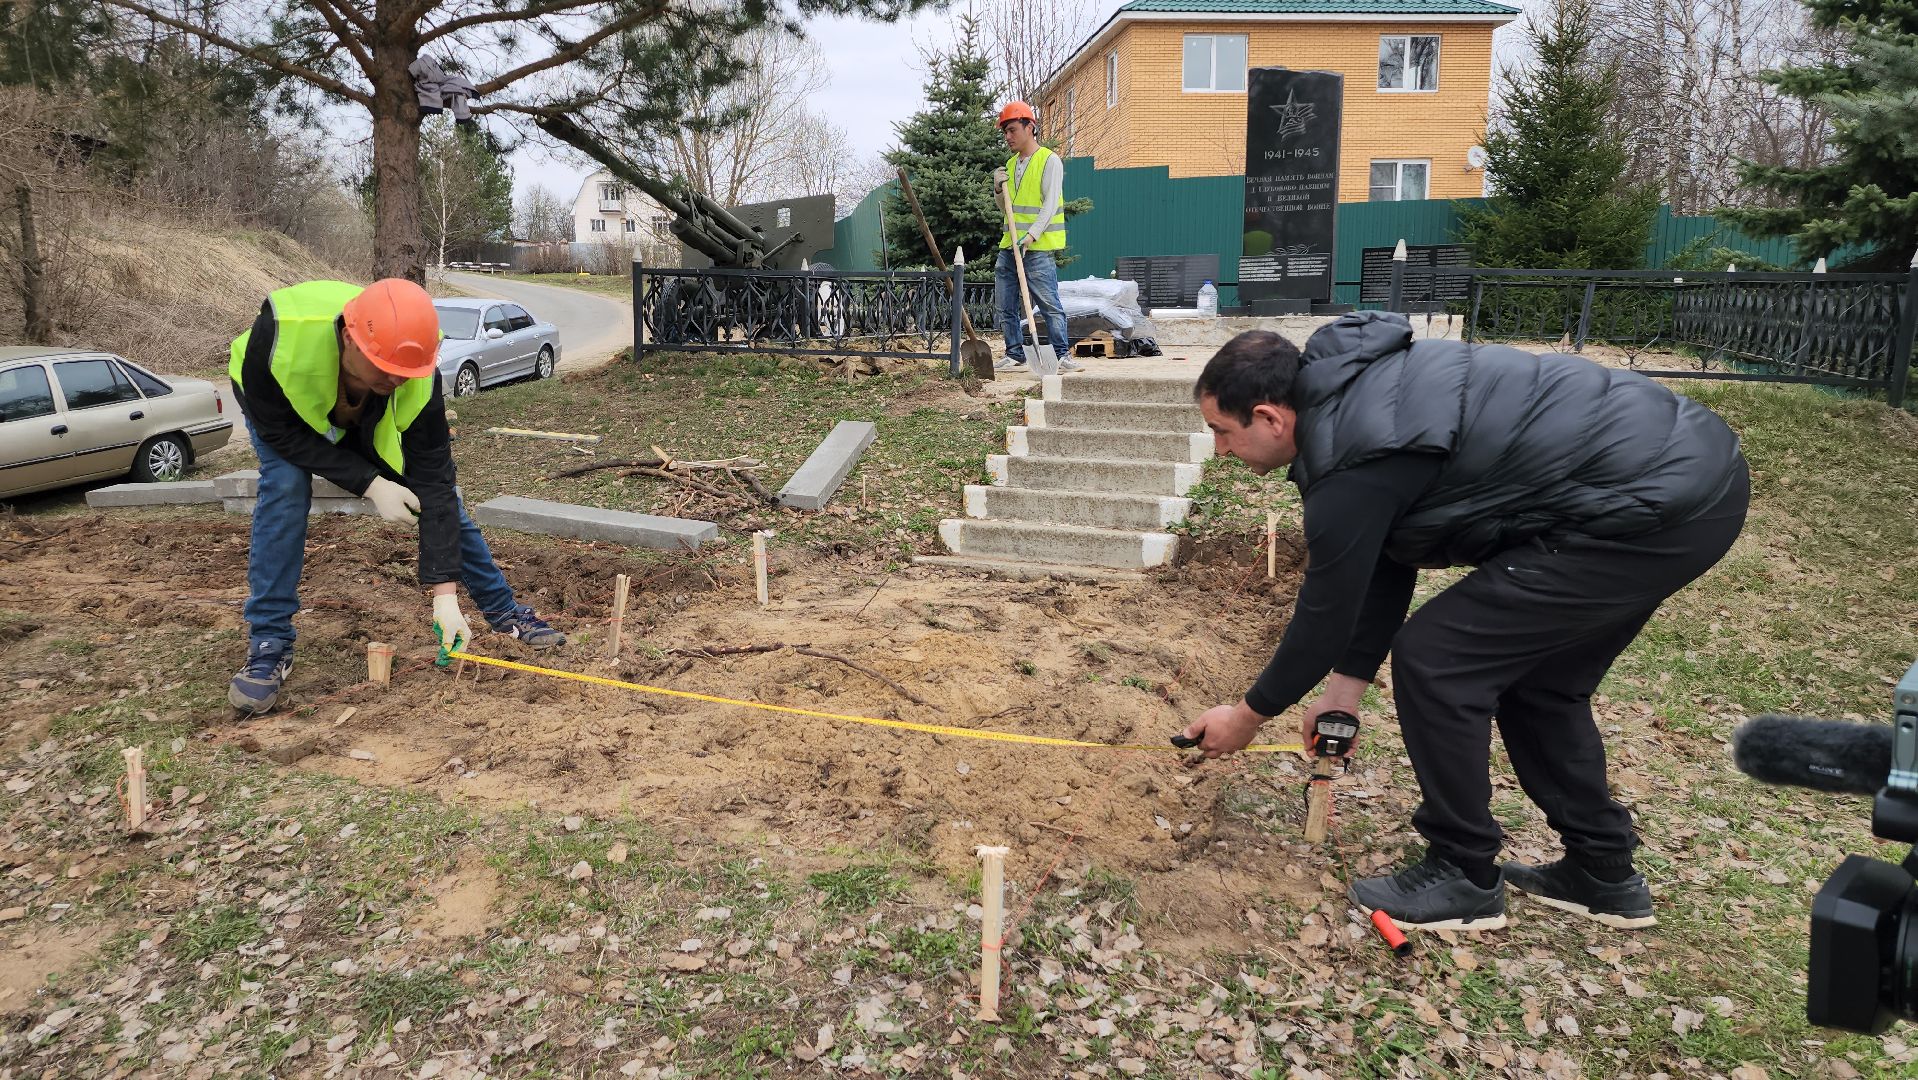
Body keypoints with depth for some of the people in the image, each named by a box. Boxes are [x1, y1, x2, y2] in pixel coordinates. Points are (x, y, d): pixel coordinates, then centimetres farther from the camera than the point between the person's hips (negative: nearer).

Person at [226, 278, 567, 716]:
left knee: (438, 491, -5)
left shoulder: (419, 378, -37)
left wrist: (445, 593, -35)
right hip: (280, 406, -2)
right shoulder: (281, 332, -44)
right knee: (284, 487, -29)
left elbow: (433, 483, -32)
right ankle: (268, 646, -17)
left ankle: (504, 610, 15)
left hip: (372, 421, 2)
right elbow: (278, 430, -30)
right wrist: (369, 484, -37)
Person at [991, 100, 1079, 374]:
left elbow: (1050, 205, -13)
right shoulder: (1011, 164, 18)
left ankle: (1063, 354, -2)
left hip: (1039, 248, -8)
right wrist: (998, 188, 3)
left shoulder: (1049, 161, -4)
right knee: (1007, 307, 7)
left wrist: (1032, 235, -25)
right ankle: (1015, 355, 14)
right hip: (1009, 247, 8)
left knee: (1049, 304, -8)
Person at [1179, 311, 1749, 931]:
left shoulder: (1350, 464, -20)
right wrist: (1346, 686, 20)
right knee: (1534, 675, 21)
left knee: (1433, 660, -5)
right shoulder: (1357, 393, 10)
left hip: (1656, 508, -10)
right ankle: (1603, 874, 33)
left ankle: (1466, 879, 12)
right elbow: (1384, 566, 17)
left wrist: (1249, 715, 8)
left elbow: (1326, 616, -8)